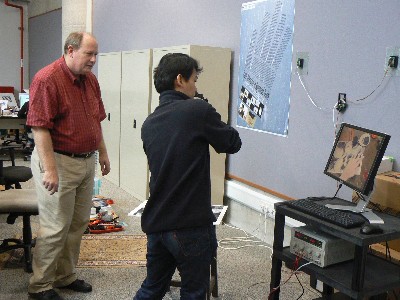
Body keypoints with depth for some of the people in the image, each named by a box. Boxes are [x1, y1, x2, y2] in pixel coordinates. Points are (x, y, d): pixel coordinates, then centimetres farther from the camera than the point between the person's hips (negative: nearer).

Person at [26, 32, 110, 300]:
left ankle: (66, 276, 32)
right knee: (56, 227, 0)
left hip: (86, 161, 8)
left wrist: (102, 152, 17)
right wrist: (50, 169, -24)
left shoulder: (90, 79, 9)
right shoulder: (47, 79, -16)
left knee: (79, 223, 15)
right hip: (59, 161, -8)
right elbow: (40, 128, -21)